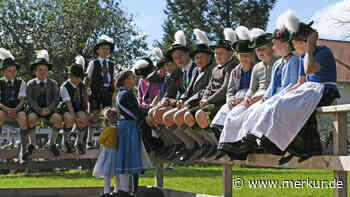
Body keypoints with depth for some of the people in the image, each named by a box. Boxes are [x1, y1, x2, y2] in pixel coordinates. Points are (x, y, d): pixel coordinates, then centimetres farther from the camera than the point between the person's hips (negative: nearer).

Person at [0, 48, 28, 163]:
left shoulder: (21, 83, 5)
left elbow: (22, 100, -3)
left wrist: (15, 109, -23)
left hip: (18, 110, 0)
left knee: (23, 119, -35)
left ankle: (23, 151, -33)